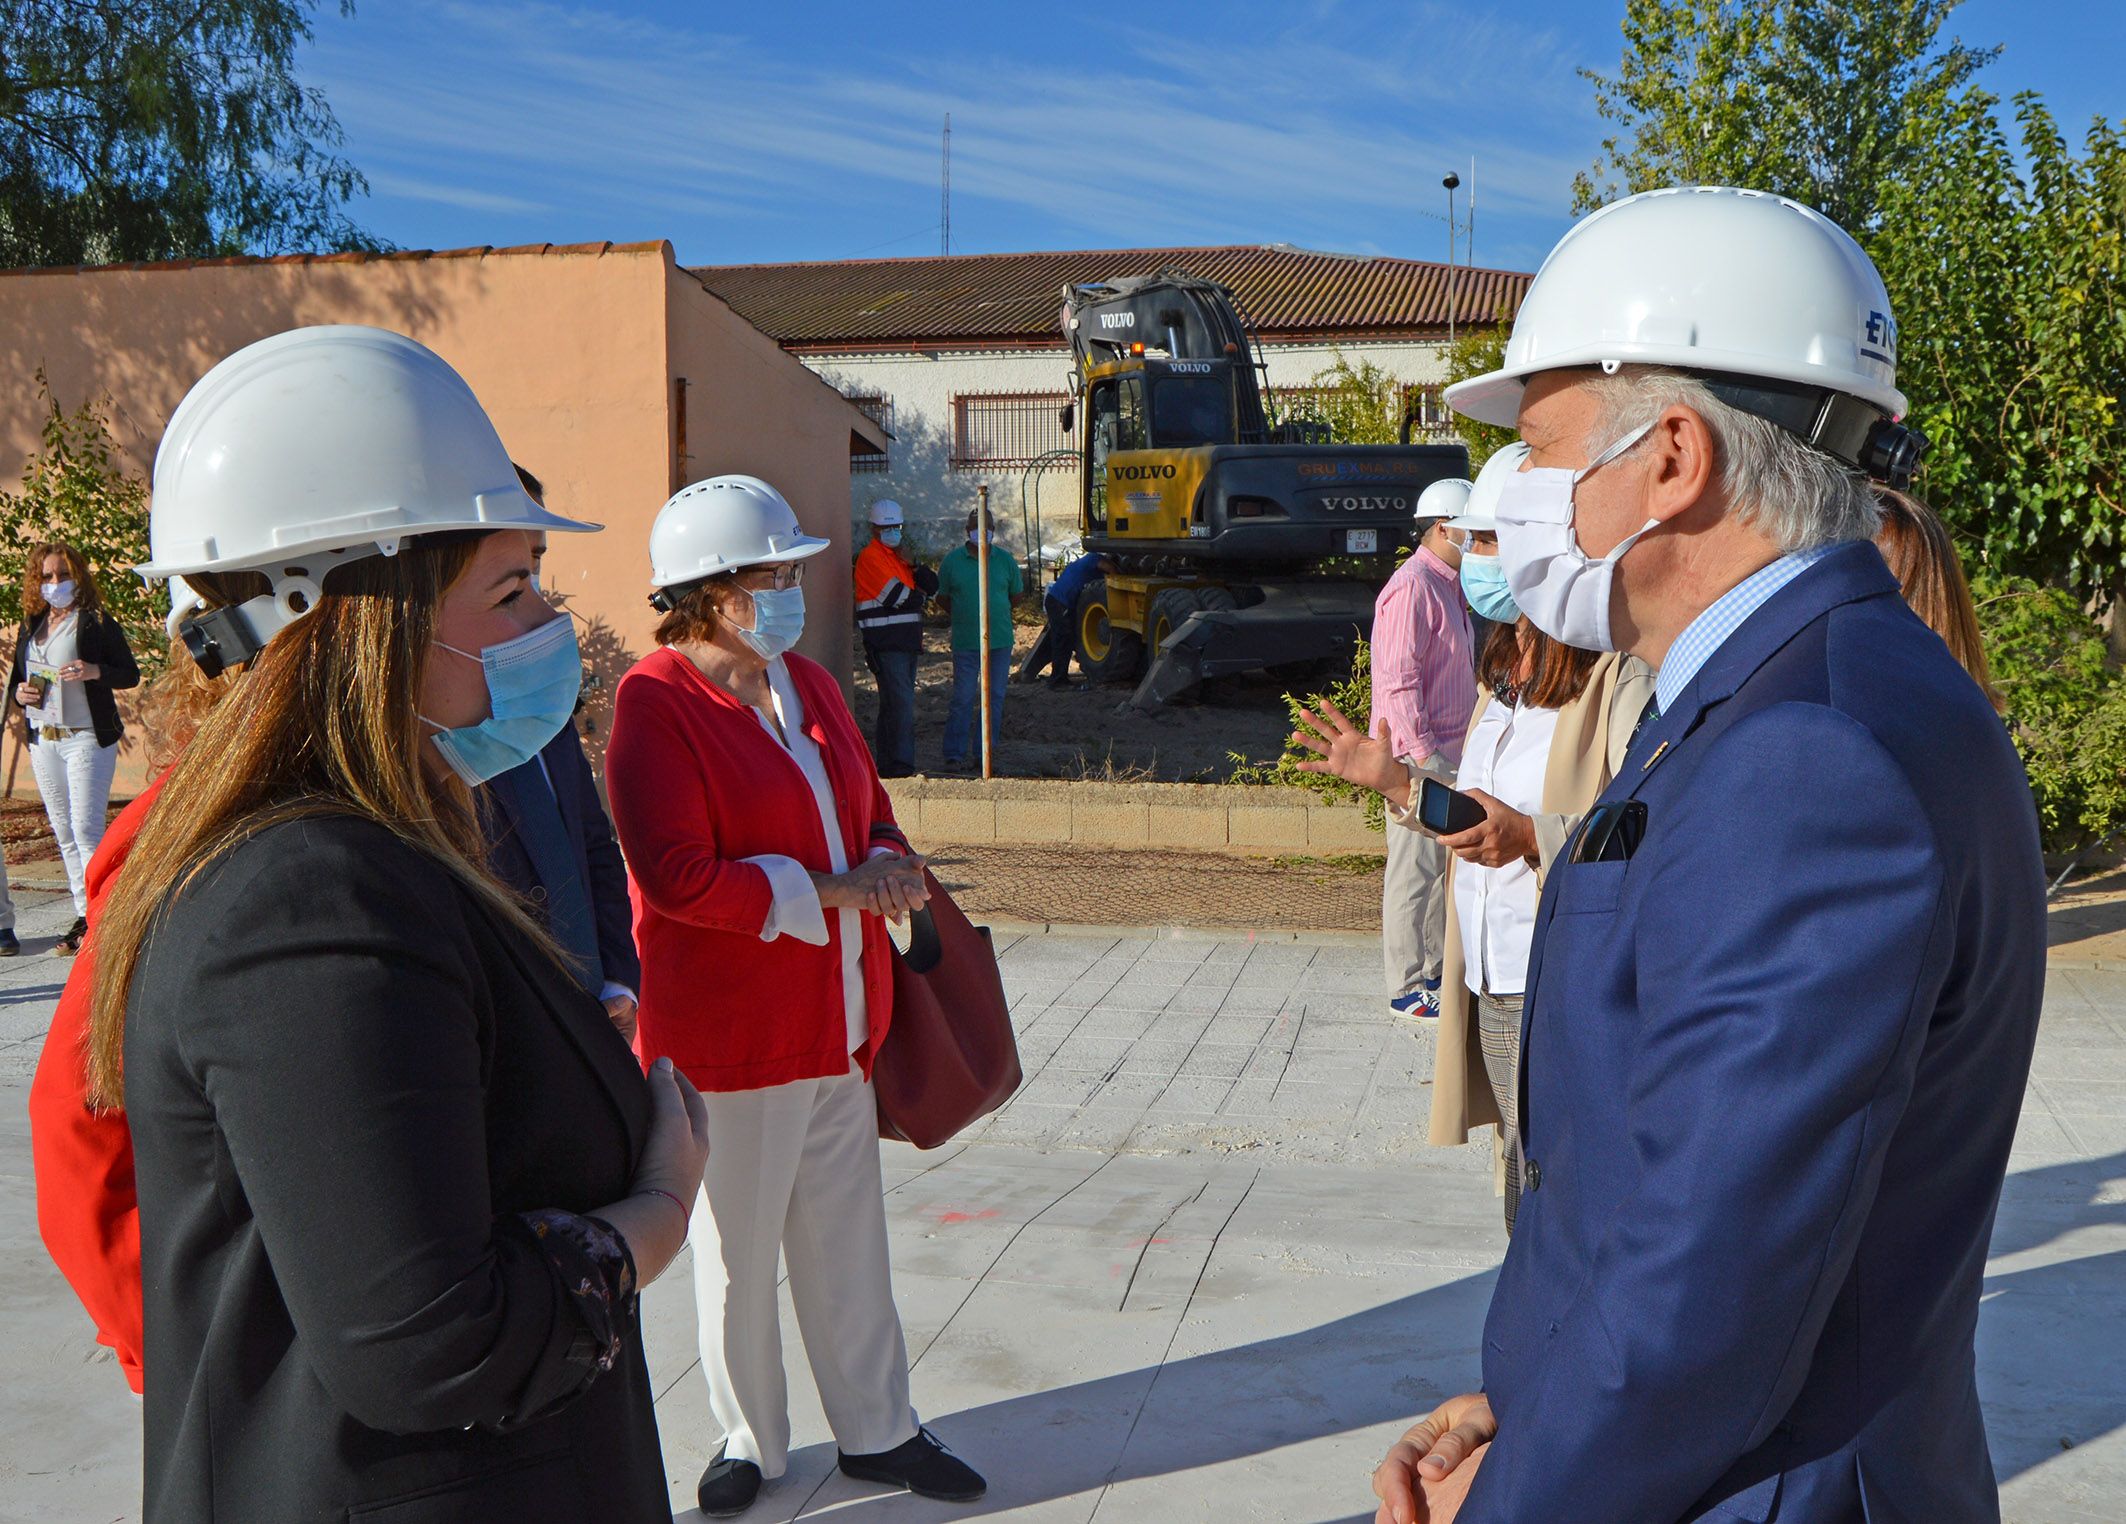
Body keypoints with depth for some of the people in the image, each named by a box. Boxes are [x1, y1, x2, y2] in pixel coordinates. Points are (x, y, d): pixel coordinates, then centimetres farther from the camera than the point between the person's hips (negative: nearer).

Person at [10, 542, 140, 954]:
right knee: (64, 834, 9)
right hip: (42, 740, 7)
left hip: (87, 738, -7)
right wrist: (19, 692, -1)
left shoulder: (97, 622, -5)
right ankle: (84, 916, 15)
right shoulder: (30, 626, 14)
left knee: (86, 830, -12)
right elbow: (17, 677, 21)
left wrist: (95, 671, -23)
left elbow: (131, 674, -5)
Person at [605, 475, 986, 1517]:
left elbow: (870, 808, 20)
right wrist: (833, 890, -17)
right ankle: (750, 1440, 32)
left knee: (848, 1237, 17)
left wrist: (888, 863, -3)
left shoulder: (810, 686, 10)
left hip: (840, 1019, 7)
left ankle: (877, 1430, 33)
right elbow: (680, 879, -22)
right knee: (738, 1252, 11)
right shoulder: (655, 702, -14)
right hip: (729, 1032, -6)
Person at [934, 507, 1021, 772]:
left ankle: (984, 754, 14)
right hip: (965, 641, -2)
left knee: (994, 698, 6)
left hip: (1000, 640, 2)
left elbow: (1015, 595, 16)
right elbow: (942, 596, 11)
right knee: (963, 699, -5)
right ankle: (954, 755, 2)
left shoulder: (1006, 559, 5)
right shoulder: (952, 560, 1)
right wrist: (965, 616, 7)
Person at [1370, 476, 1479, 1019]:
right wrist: (1422, 752, -23)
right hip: (1420, 755, -10)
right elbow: (1397, 678, -20)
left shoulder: (1449, 586, 18)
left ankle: (1436, 968, 25)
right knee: (1414, 868, -4)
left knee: (1445, 863, 15)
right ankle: (1407, 987, 2)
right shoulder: (1411, 587, -14)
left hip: (1448, 751, 10)